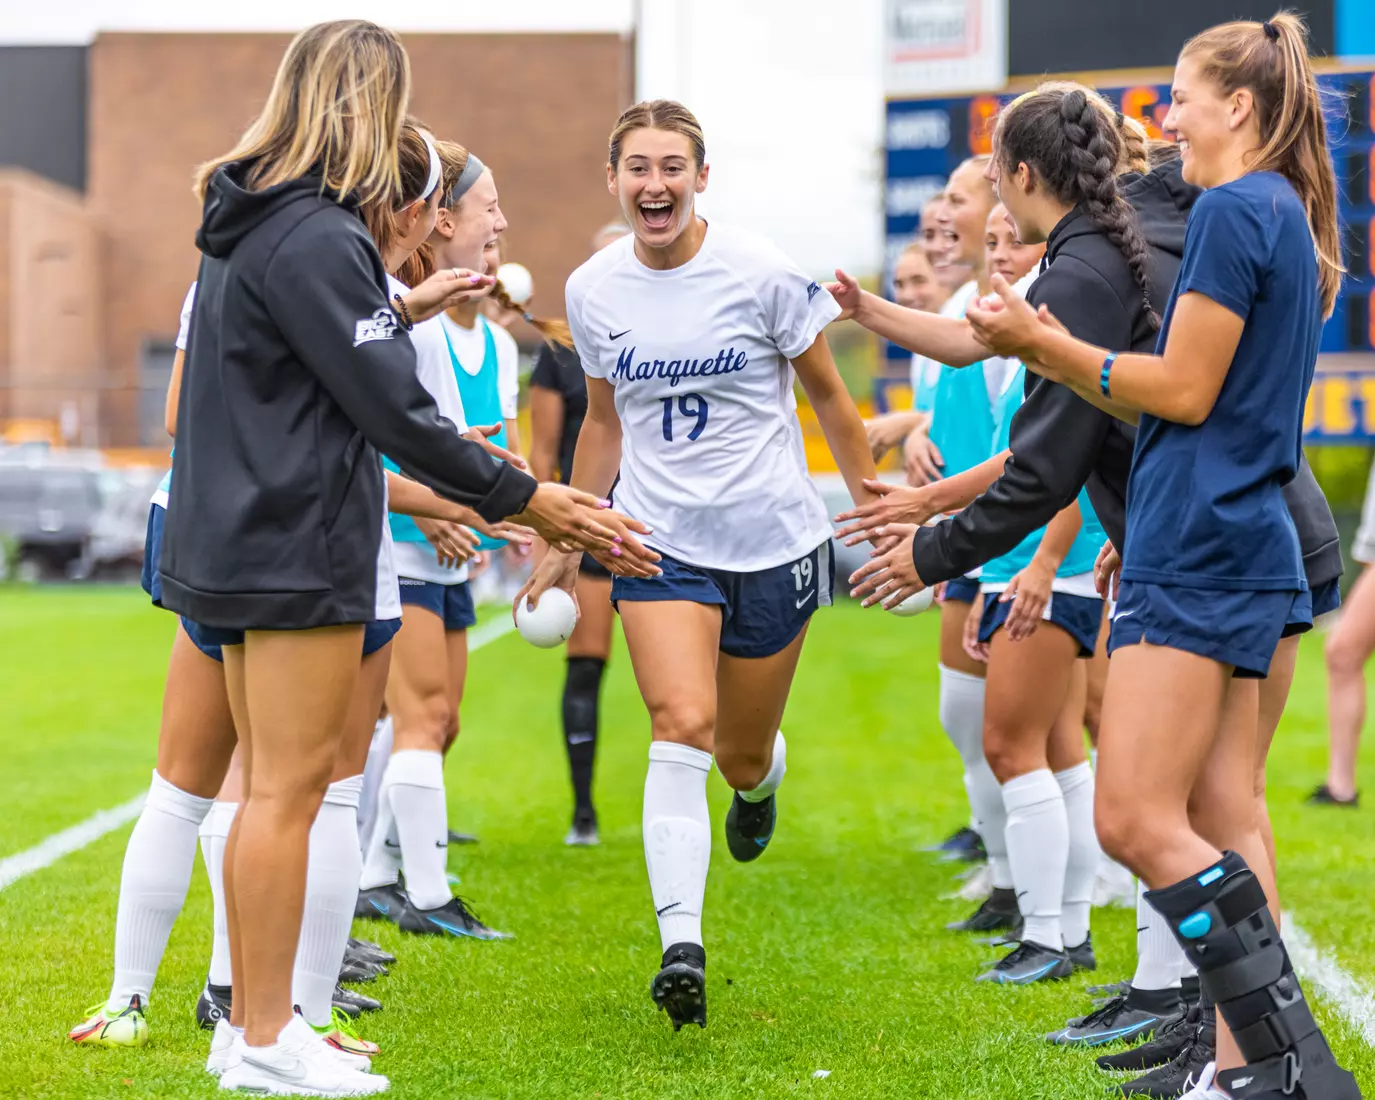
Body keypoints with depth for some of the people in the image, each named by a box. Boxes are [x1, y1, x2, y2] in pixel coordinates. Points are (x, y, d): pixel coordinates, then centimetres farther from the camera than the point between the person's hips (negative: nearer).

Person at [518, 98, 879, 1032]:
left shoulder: (761, 273, -10)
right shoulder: (593, 291, 0)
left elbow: (826, 393, 3)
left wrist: (871, 498, 3)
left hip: (773, 540, -1)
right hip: (659, 537, 1)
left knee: (740, 756, 10)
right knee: (682, 726, -20)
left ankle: (764, 774, 50)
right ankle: (681, 944, -22)